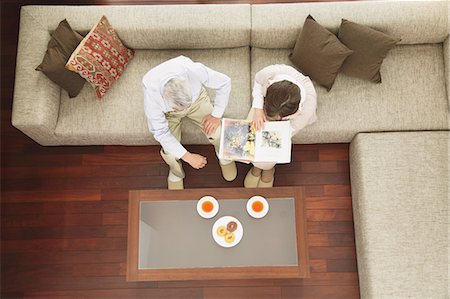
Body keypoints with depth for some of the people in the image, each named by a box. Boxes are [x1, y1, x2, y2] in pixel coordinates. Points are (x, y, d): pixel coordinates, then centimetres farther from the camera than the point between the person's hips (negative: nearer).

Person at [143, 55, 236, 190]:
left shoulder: (195, 70, -41)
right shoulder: (151, 93, -39)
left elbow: (225, 82, -21)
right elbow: (160, 132, -27)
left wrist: (216, 115, -22)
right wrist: (188, 157, -26)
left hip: (197, 98, 1)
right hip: (168, 112, -1)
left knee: (217, 132, -19)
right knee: (169, 152, -18)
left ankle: (224, 158, 18)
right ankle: (176, 174, 19)